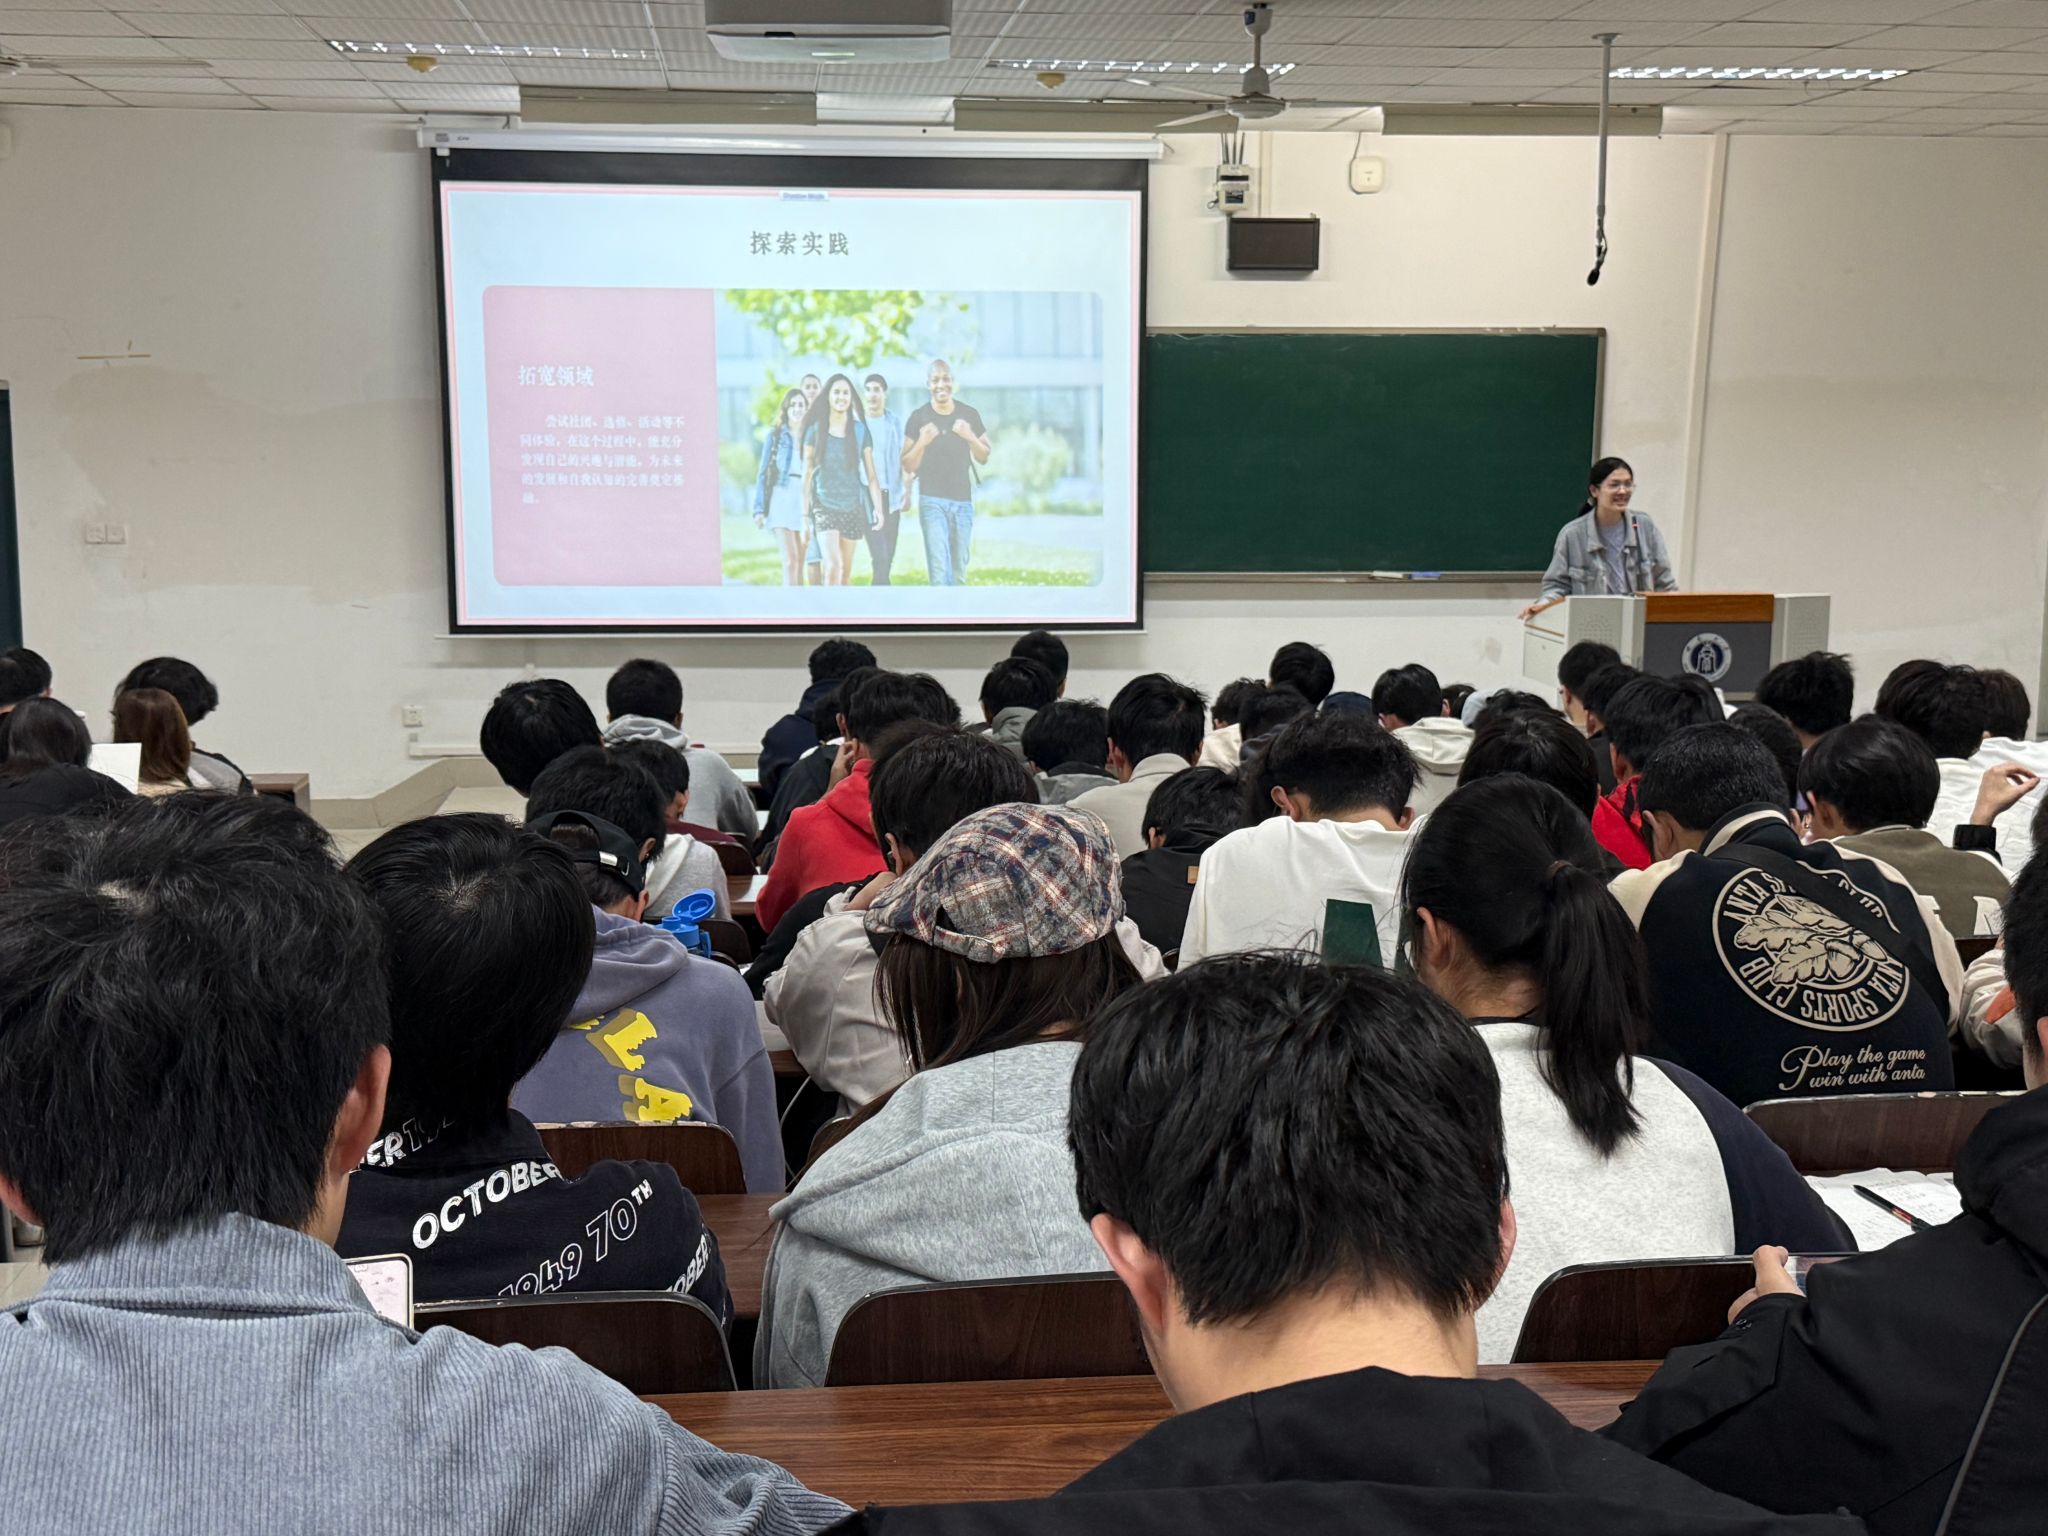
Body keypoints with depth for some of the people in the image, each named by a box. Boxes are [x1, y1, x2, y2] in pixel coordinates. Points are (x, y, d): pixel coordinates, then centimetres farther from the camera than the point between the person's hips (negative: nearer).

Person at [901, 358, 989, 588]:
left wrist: (970, 437, -10)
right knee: (940, 568, -14)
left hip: (963, 500, 3)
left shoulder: (969, 414, 5)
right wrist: (922, 442, -18)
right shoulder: (918, 418, -1)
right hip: (932, 500, -3)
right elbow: (908, 466, 1)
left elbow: (984, 458, 10)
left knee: (959, 571, 7)